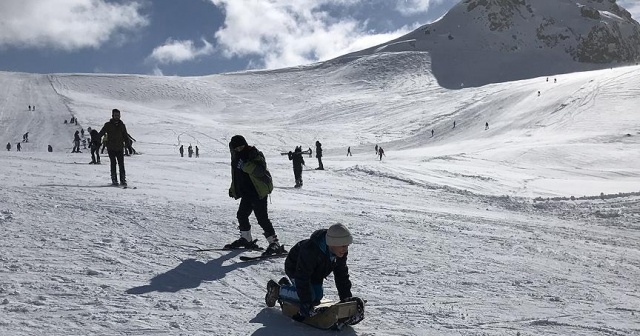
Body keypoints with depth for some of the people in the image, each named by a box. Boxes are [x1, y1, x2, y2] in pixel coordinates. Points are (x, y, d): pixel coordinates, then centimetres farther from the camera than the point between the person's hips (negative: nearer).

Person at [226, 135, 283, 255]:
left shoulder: (255, 155, -13)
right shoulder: (236, 157, 12)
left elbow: (260, 170, -29)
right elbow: (236, 176, 27)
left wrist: (245, 165, -37)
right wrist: (233, 189, 31)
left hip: (258, 192, -9)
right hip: (246, 193, 9)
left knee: (262, 217, -14)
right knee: (241, 215, 15)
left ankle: (274, 243, -12)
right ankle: (246, 239, 35)